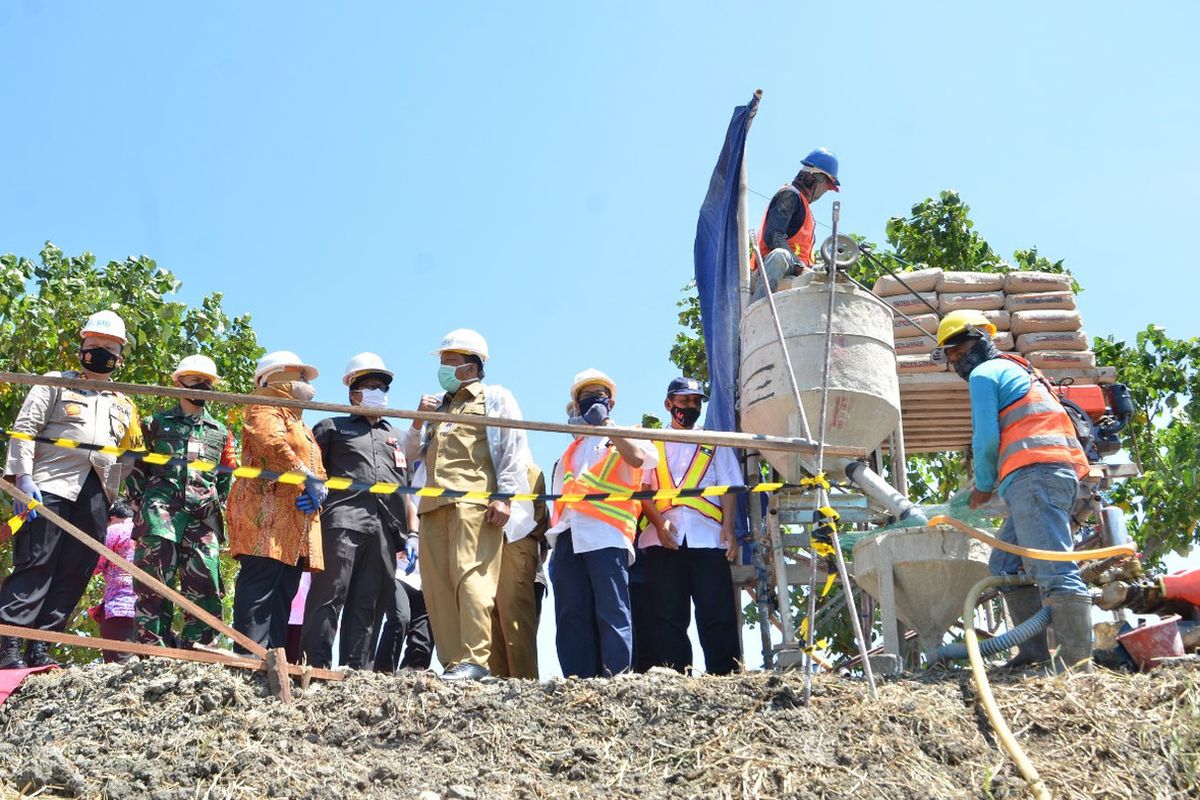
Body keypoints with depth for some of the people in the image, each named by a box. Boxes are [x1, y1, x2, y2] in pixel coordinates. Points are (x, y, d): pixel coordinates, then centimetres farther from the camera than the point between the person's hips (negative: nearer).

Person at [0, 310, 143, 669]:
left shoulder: (124, 405, 24)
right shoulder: (56, 383, 10)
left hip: (95, 500, 5)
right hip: (50, 488, -5)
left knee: (73, 576, 0)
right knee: (35, 567, -11)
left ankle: (40, 647, 4)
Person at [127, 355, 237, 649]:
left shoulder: (221, 432, 22)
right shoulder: (158, 423, 16)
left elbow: (229, 477, 22)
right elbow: (136, 467, 14)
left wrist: (218, 505, 7)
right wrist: (142, 504, 2)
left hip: (204, 516, 2)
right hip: (161, 510, -2)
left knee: (204, 582, -4)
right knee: (156, 580, -9)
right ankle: (153, 645, -7)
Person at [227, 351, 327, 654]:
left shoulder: (301, 425, 33)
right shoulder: (266, 406, 5)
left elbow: (318, 469, 25)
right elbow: (272, 442, -16)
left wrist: (318, 489, 2)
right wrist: (307, 478, -19)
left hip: (296, 522, 9)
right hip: (267, 513, -9)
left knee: (283, 593, 4)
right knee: (260, 587, -16)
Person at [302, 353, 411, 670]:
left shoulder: (394, 437, 30)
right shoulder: (332, 427, 18)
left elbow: (405, 488, 25)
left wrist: (407, 534, 16)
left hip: (385, 528, 4)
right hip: (343, 519, -4)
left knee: (369, 602, 2)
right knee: (330, 593, -10)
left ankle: (357, 668, 3)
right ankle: (317, 664, -10)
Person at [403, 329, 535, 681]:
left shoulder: (496, 398, 11)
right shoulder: (438, 405, 30)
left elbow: (514, 449, 0)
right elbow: (413, 453, 28)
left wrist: (505, 496, -12)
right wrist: (418, 420, 10)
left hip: (474, 502, -7)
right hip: (434, 504, 7)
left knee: (470, 577, -17)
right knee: (436, 585, 0)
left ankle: (475, 659, -19)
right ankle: (451, 662, 2)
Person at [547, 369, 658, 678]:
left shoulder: (624, 439, 16)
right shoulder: (571, 452, 31)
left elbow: (636, 458, -10)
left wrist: (605, 424, -5)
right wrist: (552, 538, 14)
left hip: (605, 535, -5)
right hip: (567, 538, 6)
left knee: (612, 613, -12)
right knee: (571, 617, 0)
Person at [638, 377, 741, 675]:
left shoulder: (715, 443, 20)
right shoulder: (652, 444, 20)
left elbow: (728, 489, 11)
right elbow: (642, 489, 8)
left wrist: (728, 528, -5)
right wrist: (658, 522, -9)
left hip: (707, 537, 0)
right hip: (663, 539, 1)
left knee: (716, 613, -7)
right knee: (667, 614, -2)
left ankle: (724, 676, -6)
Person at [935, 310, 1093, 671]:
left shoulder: (984, 373, 4)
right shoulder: (1015, 371, 34)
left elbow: (986, 439, -4)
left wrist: (983, 487, 9)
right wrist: (988, 484, 30)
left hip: (1035, 473, -10)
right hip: (1058, 474, 10)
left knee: (1052, 570, -17)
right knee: (1006, 564, 10)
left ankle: (1077, 659, -24)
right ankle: (1033, 653, 3)